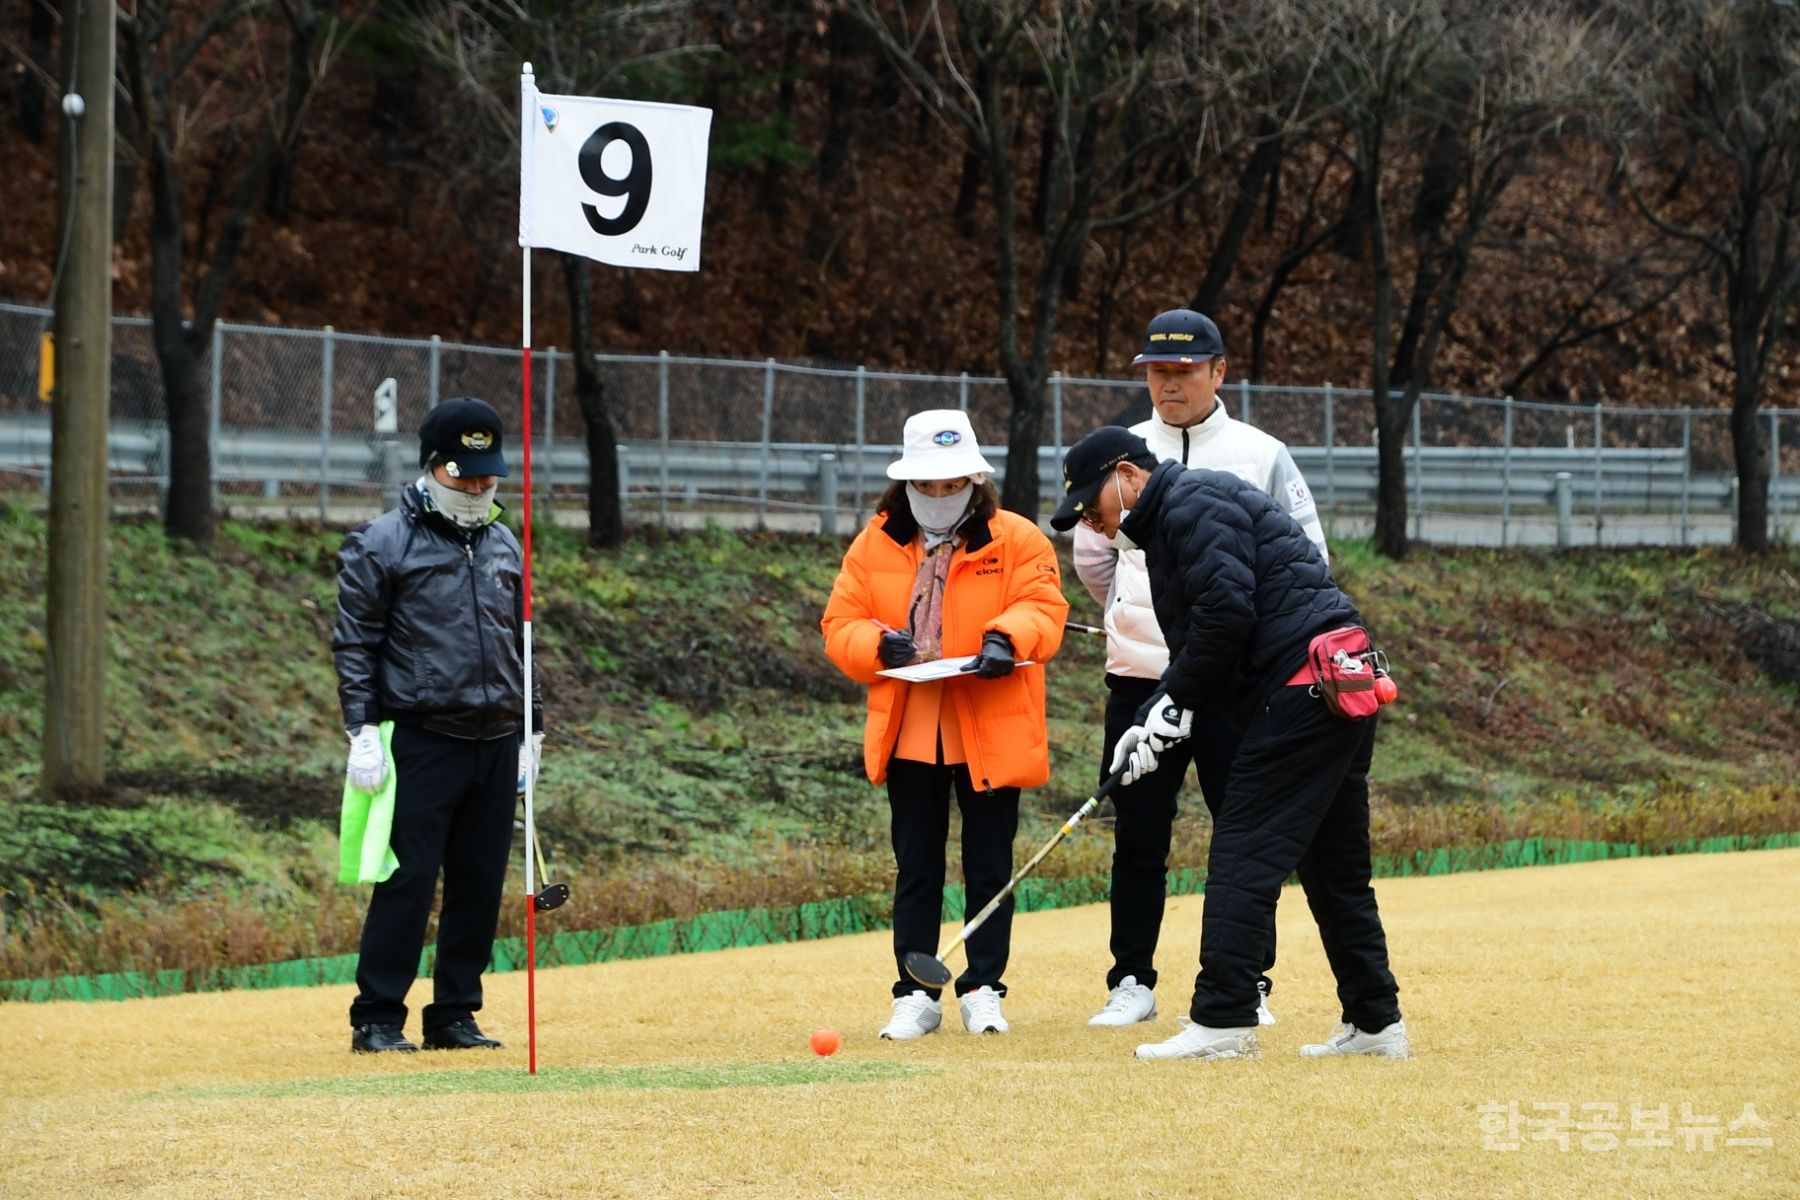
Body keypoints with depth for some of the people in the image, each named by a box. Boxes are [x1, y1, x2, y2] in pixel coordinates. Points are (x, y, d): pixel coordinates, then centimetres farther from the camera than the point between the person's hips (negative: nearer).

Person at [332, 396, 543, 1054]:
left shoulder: (504, 547, 16)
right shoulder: (381, 544, -1)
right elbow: (354, 642, -3)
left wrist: (531, 729, 18)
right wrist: (363, 731, -11)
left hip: (495, 745, 6)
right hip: (421, 740, -6)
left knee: (480, 884, 6)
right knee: (407, 880, -8)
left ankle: (455, 1015, 13)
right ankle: (377, 1018, -3)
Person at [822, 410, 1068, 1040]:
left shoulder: (1017, 540, -1)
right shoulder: (875, 545, 6)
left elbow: (1043, 608, -8)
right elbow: (840, 625, 5)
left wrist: (1007, 635, -28)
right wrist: (880, 643, -16)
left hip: (990, 734, -2)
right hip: (908, 733, 2)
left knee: (989, 867, 5)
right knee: (916, 869, 7)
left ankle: (983, 990, 14)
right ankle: (916, 996, 12)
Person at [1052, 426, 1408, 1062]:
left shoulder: (1192, 503, -8)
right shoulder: (1169, 522, 24)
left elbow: (1227, 611, -20)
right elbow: (1197, 645, 22)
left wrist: (1175, 703, -11)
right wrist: (1151, 719, 6)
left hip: (1300, 692, -11)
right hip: (1341, 696, 11)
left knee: (1244, 859, -10)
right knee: (1334, 866, 14)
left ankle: (1222, 1021, -12)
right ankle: (1375, 1022, 18)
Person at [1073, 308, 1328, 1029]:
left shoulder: (1260, 456, 1)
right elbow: (1091, 555, 18)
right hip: (1140, 677, 2)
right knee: (1137, 838, 3)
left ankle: (1249, 986, 7)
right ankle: (1132, 983, 10)